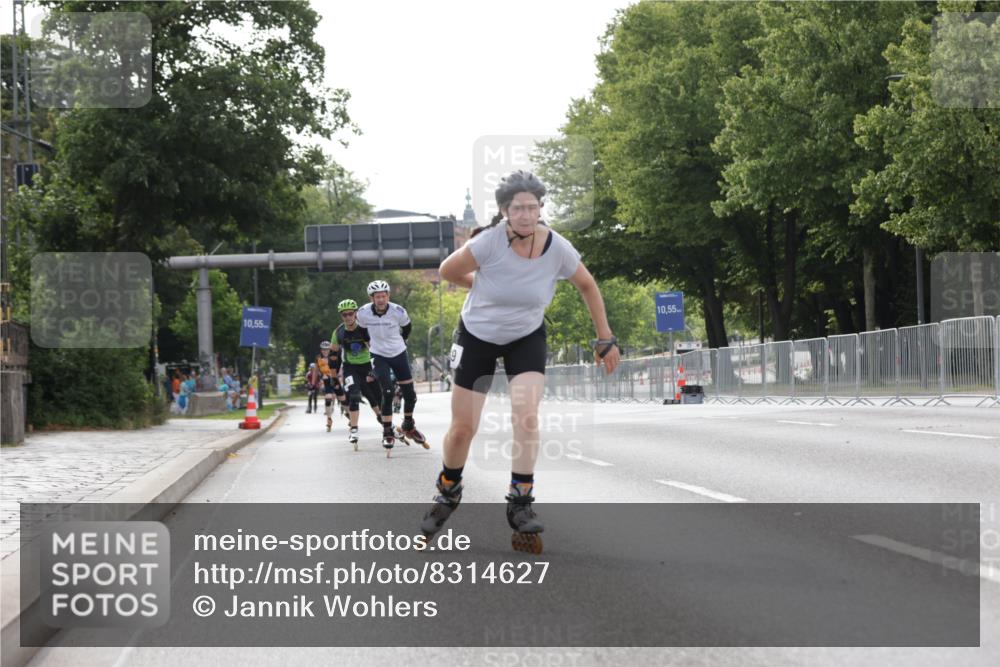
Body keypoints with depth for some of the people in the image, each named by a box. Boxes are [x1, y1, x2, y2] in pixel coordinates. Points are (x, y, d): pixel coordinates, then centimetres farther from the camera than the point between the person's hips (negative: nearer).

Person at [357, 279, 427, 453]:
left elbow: (407, 327, 5)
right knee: (387, 393, -17)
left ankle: (408, 427, 28)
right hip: (379, 356, -1)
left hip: (399, 354, 1)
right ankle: (387, 433, -5)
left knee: (410, 394, 3)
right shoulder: (363, 313, -18)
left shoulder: (398, 311, -19)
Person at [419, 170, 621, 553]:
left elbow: (587, 287, 0)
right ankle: (448, 493, 30)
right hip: (477, 335, -1)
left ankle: (520, 503, -10)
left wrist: (605, 339, 4)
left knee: (526, 416, -21)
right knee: (462, 429, 2)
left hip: (527, 338, 1)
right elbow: (448, 271, -10)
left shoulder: (558, 249, -19)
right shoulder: (489, 241, -27)